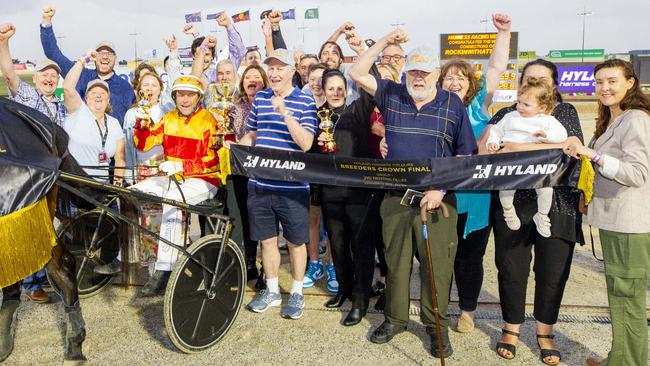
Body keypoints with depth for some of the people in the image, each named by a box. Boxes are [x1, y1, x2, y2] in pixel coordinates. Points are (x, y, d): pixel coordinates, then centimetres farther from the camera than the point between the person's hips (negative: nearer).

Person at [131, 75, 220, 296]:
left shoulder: (208, 121, -8)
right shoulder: (169, 119, 11)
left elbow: (211, 162, -15)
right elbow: (143, 144, 6)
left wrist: (180, 166, -25)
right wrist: (142, 124, -13)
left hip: (201, 181, -6)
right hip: (172, 178, 7)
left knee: (171, 201, -34)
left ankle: (164, 271, -34)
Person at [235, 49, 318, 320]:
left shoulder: (305, 102, -5)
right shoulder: (259, 99, 10)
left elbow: (306, 143, -16)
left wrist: (285, 113, -23)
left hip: (292, 187, -4)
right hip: (259, 184, 4)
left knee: (296, 242, 9)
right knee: (267, 239, 14)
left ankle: (296, 293, 26)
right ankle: (272, 291, 31)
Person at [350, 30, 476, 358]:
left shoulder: (453, 104, 1)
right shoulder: (392, 95, 7)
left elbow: (464, 154, 0)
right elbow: (357, 73, 4)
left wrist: (440, 189, -11)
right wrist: (385, 41, -3)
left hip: (436, 199, -2)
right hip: (395, 196, 2)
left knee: (437, 265, 3)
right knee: (395, 261, 12)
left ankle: (437, 326, 21)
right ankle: (395, 318, 30)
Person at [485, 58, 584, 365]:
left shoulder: (565, 112, 6)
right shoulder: (506, 114, 10)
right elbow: (481, 148, 0)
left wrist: (524, 148, -20)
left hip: (557, 207, 0)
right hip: (512, 205, 1)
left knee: (553, 273, 7)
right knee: (512, 269, 6)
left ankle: (545, 333, 28)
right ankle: (511, 329, 28)